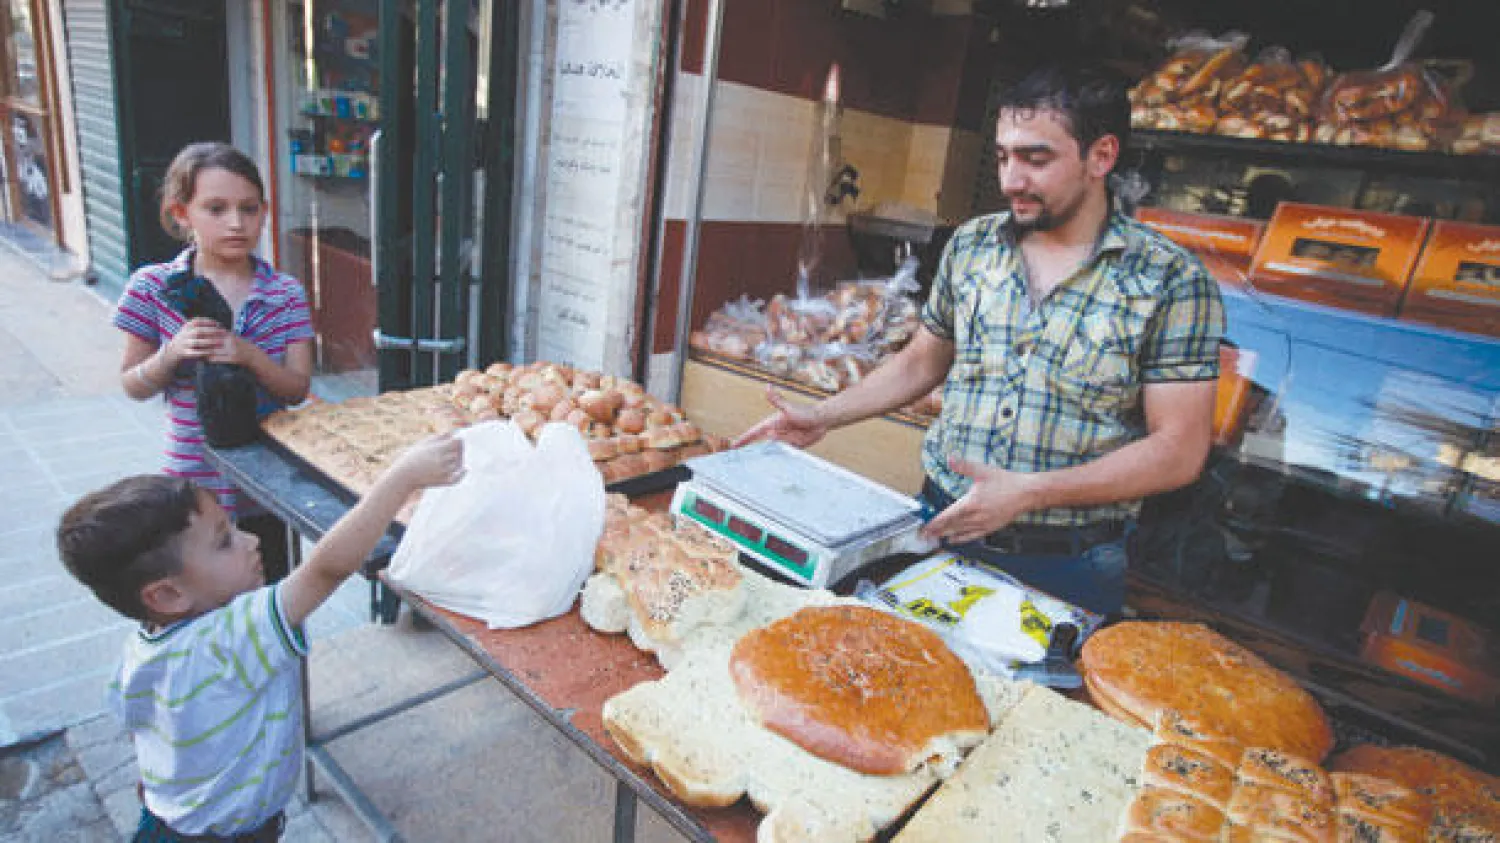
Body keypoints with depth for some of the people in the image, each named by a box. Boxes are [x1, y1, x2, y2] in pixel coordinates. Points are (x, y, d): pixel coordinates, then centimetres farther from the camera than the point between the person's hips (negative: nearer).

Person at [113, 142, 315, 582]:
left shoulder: (285, 293, -5)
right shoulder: (153, 287, -5)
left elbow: (297, 389, -6)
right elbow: (134, 387, 2)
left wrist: (249, 355, -24)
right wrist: (172, 355, -18)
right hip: (192, 481, 0)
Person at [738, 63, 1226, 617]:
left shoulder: (1171, 281, -10)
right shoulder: (971, 244, 3)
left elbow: (1179, 451, -14)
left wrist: (1027, 493, -23)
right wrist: (822, 418, 4)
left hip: (1067, 567, -3)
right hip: (939, 524, 4)